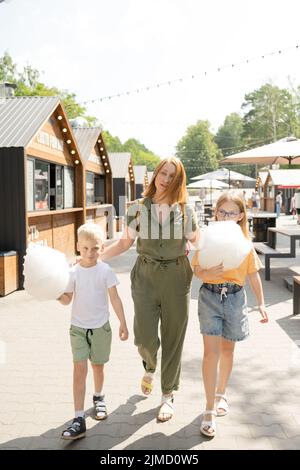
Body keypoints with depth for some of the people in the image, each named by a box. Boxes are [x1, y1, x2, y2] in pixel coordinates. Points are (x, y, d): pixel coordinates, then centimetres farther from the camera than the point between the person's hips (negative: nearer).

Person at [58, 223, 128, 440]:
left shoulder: (105, 271, -7)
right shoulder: (73, 272, -5)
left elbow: (114, 298, -3)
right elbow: (67, 300, -1)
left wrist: (123, 323, -2)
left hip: (101, 326, 0)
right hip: (78, 327, 0)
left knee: (98, 365, 16)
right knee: (79, 369, -7)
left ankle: (99, 397, 45)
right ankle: (79, 419, -6)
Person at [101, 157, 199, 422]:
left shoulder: (185, 210, 0)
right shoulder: (138, 208, 0)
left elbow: (198, 243, 10)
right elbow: (124, 243, 4)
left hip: (177, 277, 0)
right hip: (146, 276, 0)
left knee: (173, 338, 6)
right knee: (145, 337, -2)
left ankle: (168, 395, 26)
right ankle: (150, 367, 36)